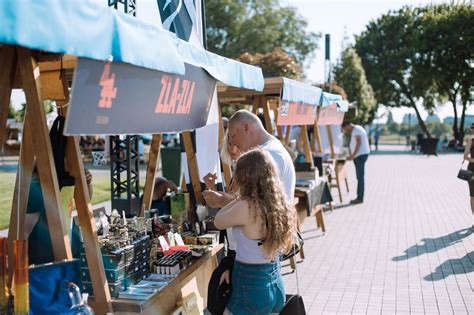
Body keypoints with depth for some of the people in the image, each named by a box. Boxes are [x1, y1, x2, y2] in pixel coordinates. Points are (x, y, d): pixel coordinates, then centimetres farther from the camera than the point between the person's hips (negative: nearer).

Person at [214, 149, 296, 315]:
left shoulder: (247, 207, -22)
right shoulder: (281, 205, 0)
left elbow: (218, 222, -4)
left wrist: (240, 198, 1)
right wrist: (233, 267, 9)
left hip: (251, 290, -7)